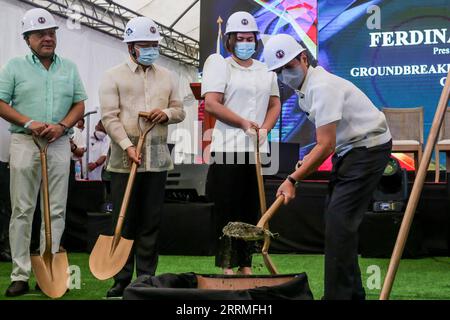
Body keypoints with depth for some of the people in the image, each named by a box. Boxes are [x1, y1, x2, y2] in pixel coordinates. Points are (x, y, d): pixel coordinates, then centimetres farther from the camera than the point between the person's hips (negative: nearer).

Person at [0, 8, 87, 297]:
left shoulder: (69, 68, 13)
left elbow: (80, 105, 10)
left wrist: (61, 126, -8)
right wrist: (28, 123, -13)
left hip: (59, 143, 3)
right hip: (24, 143, -2)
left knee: (56, 211, 2)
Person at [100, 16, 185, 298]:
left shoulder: (166, 77, 14)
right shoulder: (114, 76, 1)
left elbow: (180, 110, 16)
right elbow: (110, 117, -7)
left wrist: (167, 113, -7)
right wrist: (127, 146, -18)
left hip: (157, 159, 3)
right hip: (125, 158, -3)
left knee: (151, 222, 6)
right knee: (124, 222, 1)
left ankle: (147, 278, 14)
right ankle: (121, 279, 8)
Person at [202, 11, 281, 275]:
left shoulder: (266, 71, 16)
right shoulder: (220, 65, 0)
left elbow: (275, 104, 18)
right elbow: (211, 104, -9)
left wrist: (265, 128, -2)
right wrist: (244, 123, -14)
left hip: (257, 150, 5)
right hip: (228, 149, -5)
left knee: (252, 210, 8)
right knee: (228, 209, -3)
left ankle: (246, 265, 15)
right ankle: (227, 266, 3)